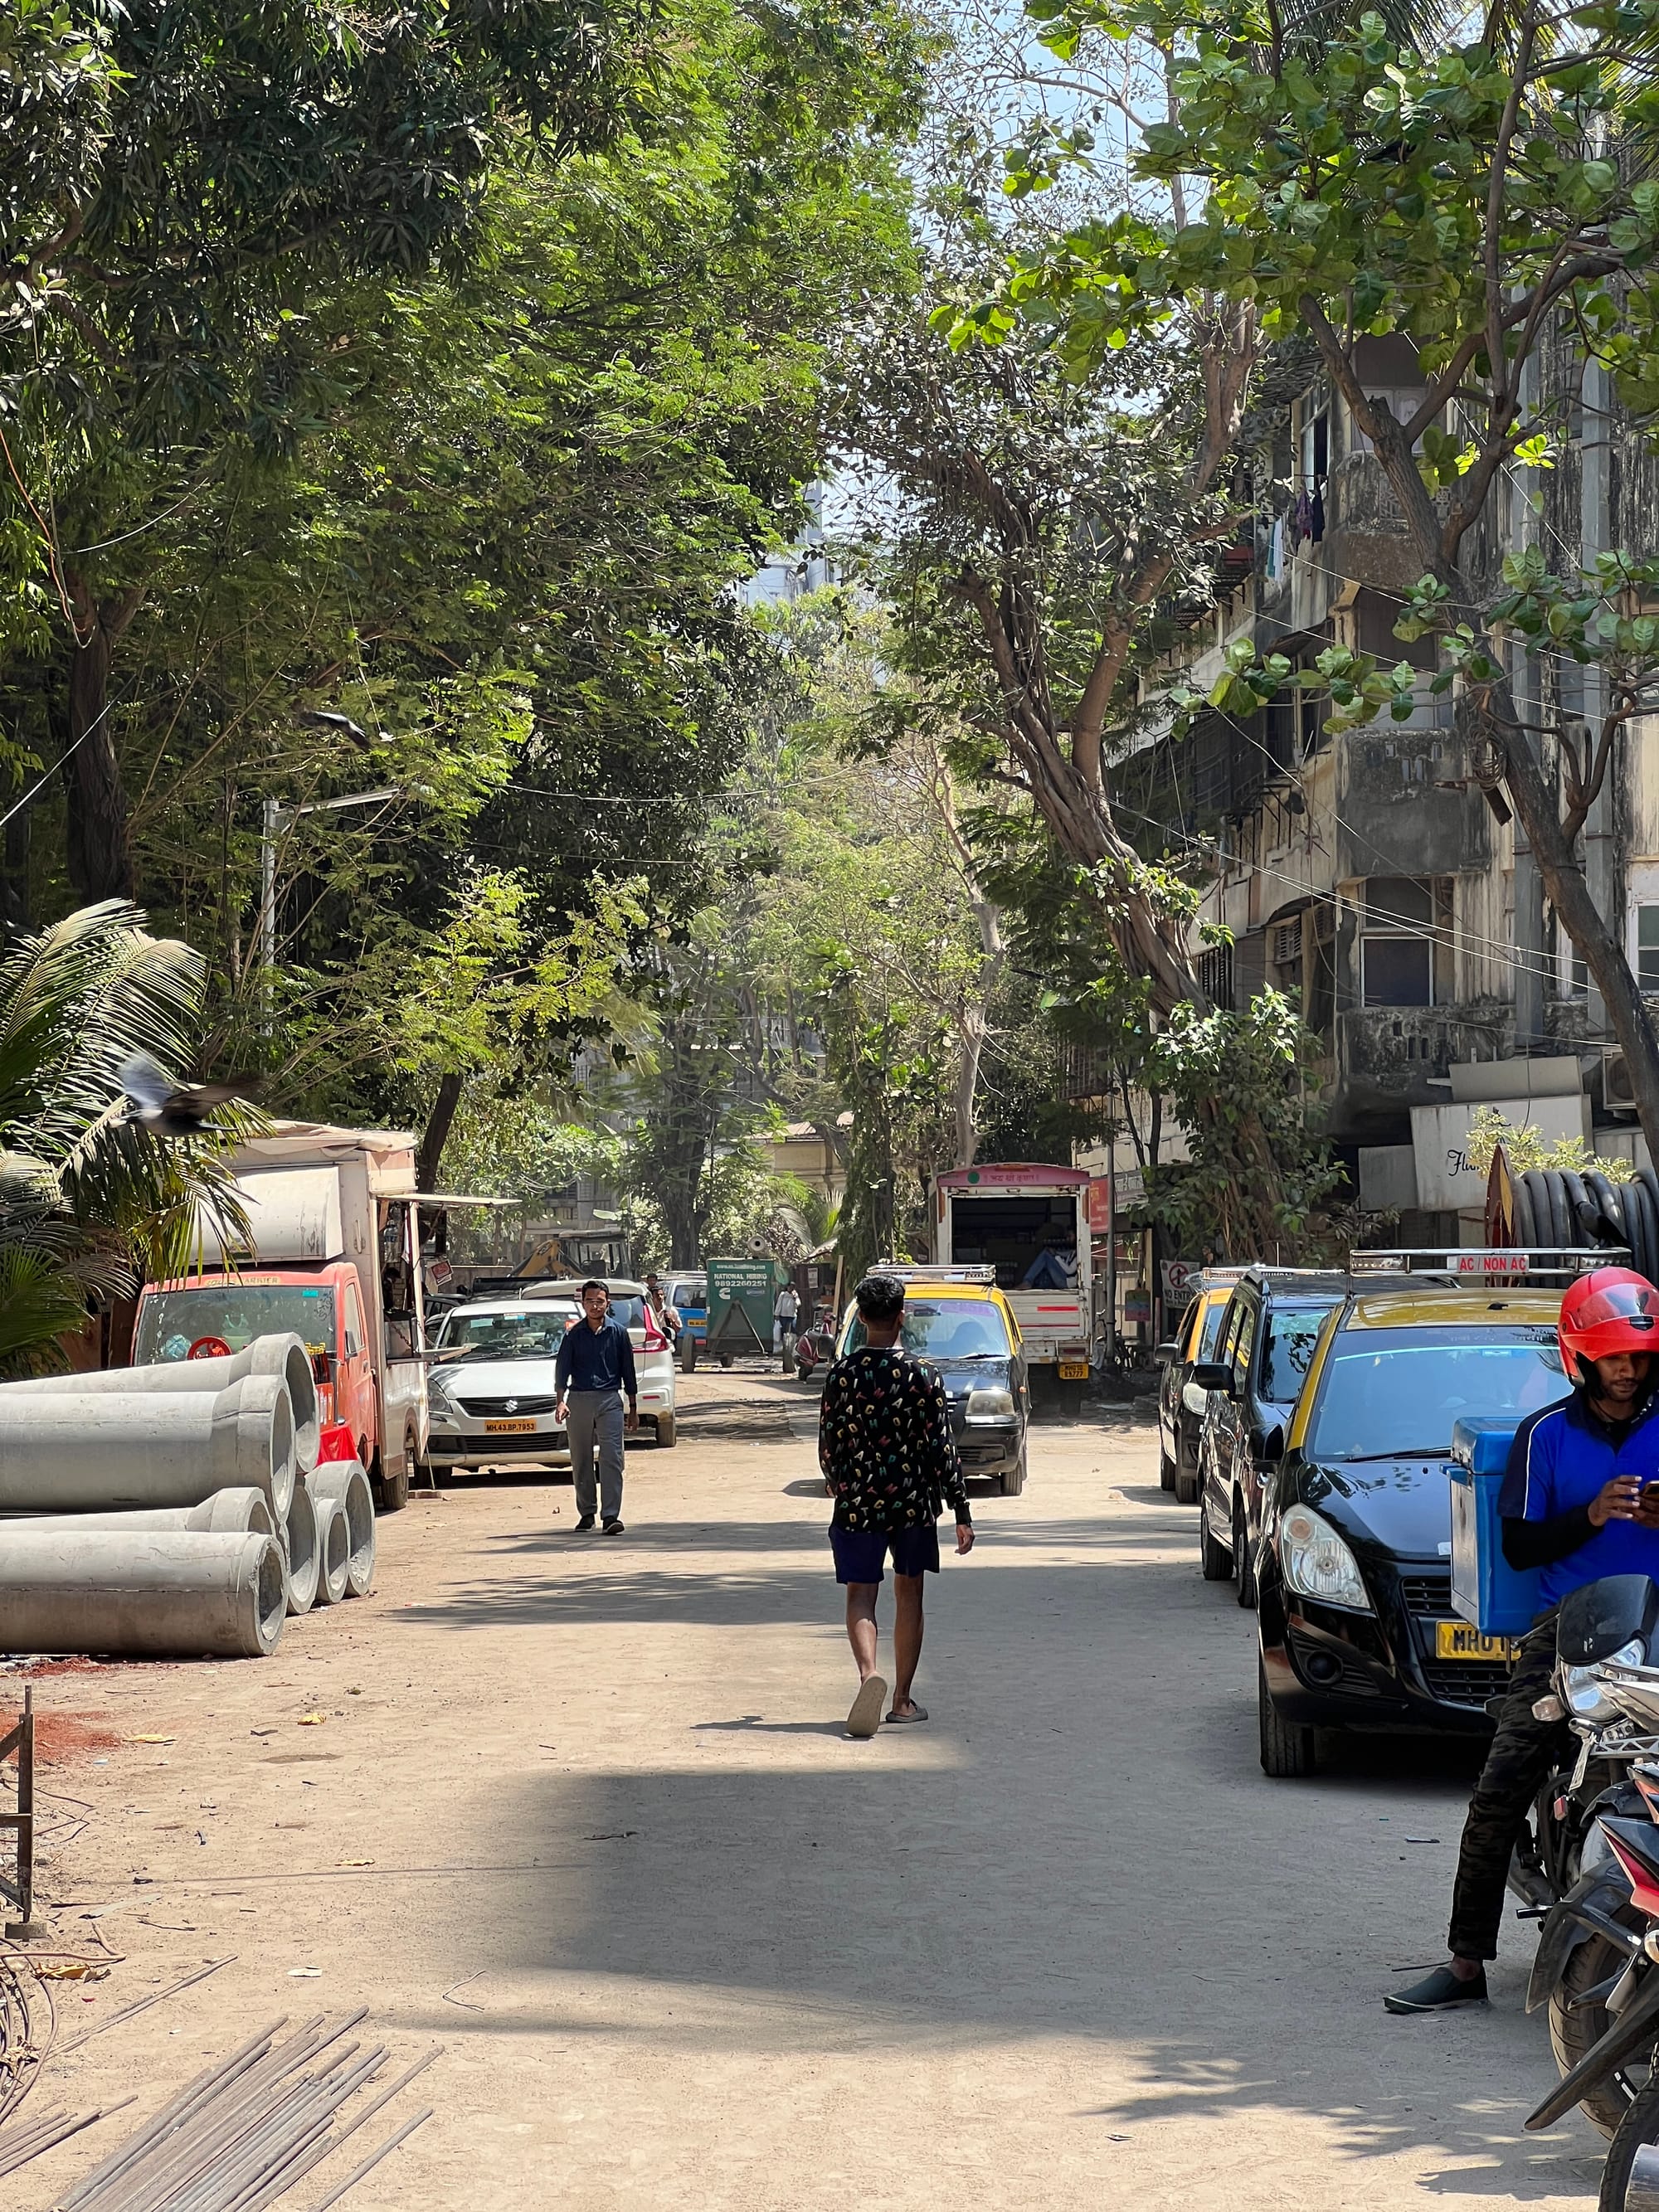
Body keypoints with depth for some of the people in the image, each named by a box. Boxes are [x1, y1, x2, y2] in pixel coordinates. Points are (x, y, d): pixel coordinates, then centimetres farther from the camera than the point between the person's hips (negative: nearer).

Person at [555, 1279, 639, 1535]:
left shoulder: (618, 1332, 5)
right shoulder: (574, 1334, 5)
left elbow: (628, 1370, 10)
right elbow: (562, 1369, 3)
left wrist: (633, 1408, 10)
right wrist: (561, 1401, -12)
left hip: (609, 1399, -1)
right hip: (579, 1400, 1)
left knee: (612, 1459, -11)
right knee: (581, 1461, 8)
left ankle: (610, 1516, -16)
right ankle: (586, 1512, 20)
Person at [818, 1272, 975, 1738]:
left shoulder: (842, 1375, -6)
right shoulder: (922, 1376, -7)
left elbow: (827, 1446, 0)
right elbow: (943, 1449, -7)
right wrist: (963, 1515, -1)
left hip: (857, 1503, -1)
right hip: (914, 1503, 1)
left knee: (860, 1594, 2)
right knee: (908, 1594, 15)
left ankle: (869, 1674, -25)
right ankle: (903, 1699, 19)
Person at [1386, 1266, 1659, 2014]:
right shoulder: (1546, 1435, 10)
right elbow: (1518, 1546, 7)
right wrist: (1591, 1516, -9)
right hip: (1568, 1628, 0)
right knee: (1500, 1790, -9)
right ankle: (1466, 1964, -4)